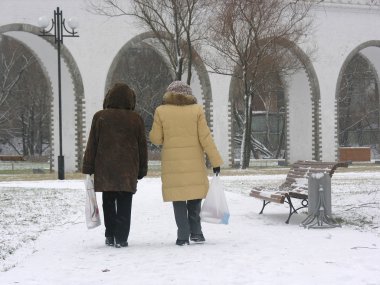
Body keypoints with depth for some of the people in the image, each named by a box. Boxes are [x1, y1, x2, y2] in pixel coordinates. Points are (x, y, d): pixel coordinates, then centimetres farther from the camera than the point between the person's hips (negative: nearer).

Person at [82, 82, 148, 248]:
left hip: (105, 170, 1)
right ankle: (121, 238, -2)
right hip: (128, 171, 0)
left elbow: (92, 145, 1)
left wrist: (88, 168, 6)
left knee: (108, 203, 14)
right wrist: (142, 170, 15)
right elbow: (142, 147, 7)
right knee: (124, 204, 3)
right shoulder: (136, 119, 2)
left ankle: (110, 236, 14)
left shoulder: (100, 117, -1)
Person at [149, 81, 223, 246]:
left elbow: (156, 139, 2)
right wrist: (215, 161, 1)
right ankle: (196, 233, 14)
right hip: (194, 163, 1)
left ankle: (183, 235, 2)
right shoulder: (197, 110, 1)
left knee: (178, 199, 5)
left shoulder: (161, 111, 0)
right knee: (195, 197, 15)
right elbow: (205, 137, -2)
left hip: (172, 164, -1)